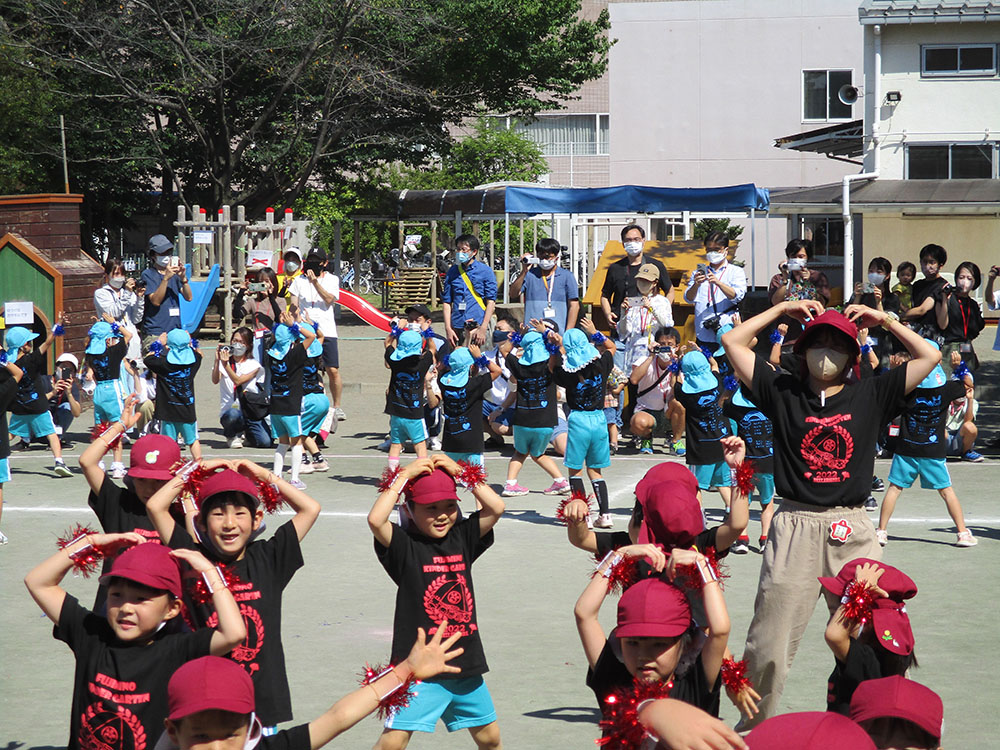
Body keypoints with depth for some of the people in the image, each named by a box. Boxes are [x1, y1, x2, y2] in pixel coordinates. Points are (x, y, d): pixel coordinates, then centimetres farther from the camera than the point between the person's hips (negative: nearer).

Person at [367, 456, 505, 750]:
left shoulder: (461, 537, 7)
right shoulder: (404, 546, -8)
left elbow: (495, 508, 0)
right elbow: (375, 520, -25)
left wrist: (460, 472, -1)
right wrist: (404, 477, -16)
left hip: (467, 664, 5)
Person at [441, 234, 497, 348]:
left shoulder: (486, 271, 2)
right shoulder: (452, 272, 10)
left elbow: (491, 302, -1)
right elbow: (447, 302, 11)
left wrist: (483, 329, -9)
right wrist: (448, 329, 1)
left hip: (477, 326, -3)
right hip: (457, 327, 3)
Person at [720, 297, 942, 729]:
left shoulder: (870, 396, 9)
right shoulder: (783, 392, 8)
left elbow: (929, 356, 11)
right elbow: (733, 342, 9)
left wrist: (883, 320, 13)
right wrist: (782, 310, 14)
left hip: (852, 531, 1)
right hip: (795, 527, -1)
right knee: (769, 641, 0)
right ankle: (755, 726, 13)